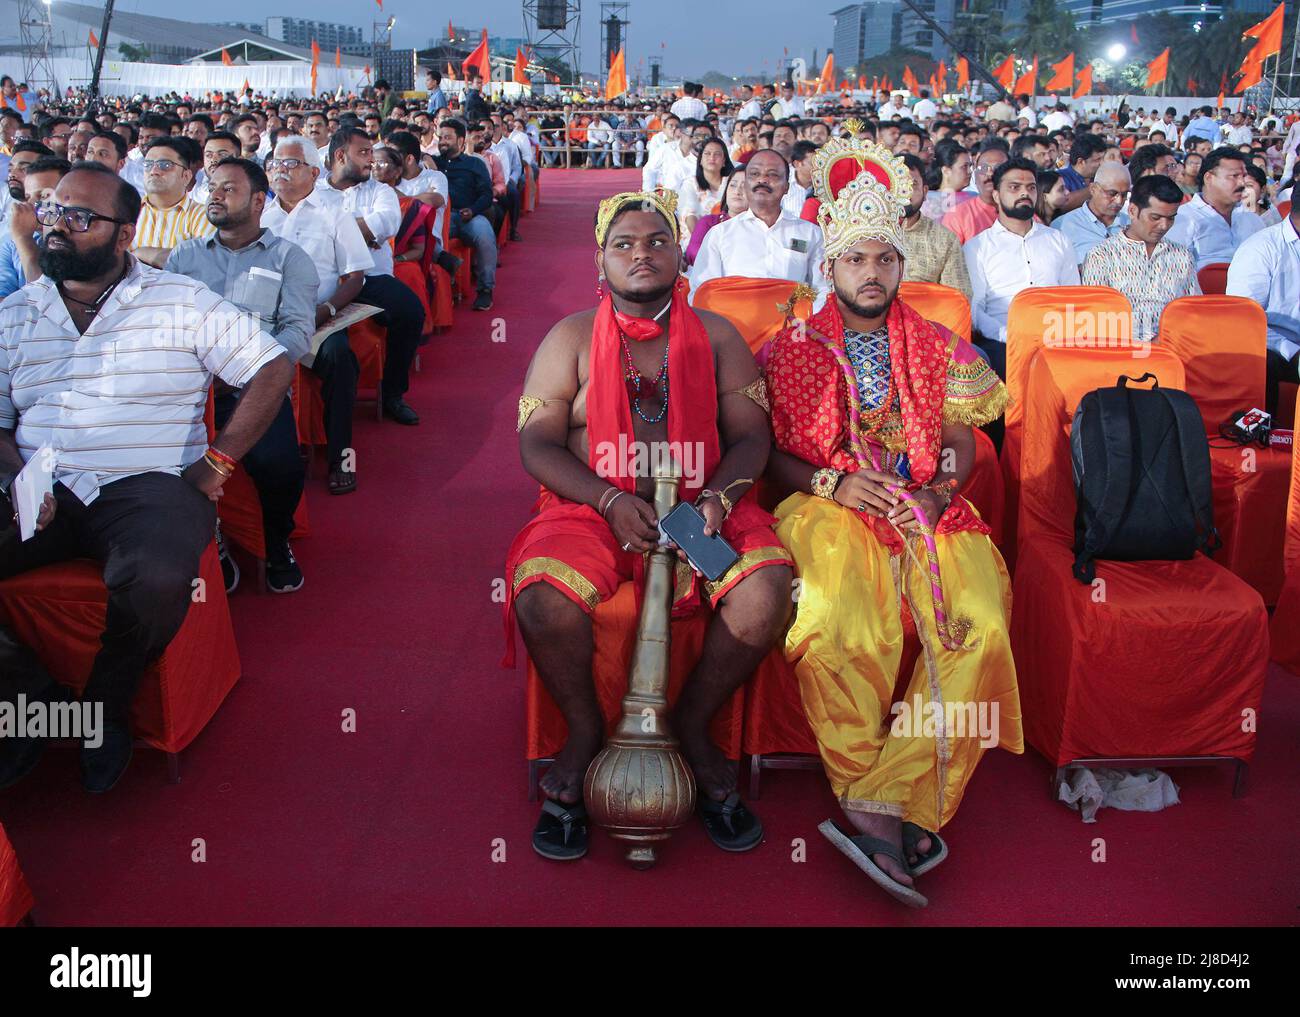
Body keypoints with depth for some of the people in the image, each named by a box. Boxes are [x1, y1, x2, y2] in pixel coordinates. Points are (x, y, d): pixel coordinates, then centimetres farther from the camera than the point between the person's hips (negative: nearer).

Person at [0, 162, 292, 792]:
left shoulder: (181, 302, 5)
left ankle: (107, 708, -5)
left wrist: (217, 460, -4)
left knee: (156, 580, -36)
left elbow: (272, 369, 3)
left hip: (147, 485, -3)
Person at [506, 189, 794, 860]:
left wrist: (719, 496, -15)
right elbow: (536, 441, 0)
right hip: (593, 506, -1)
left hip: (703, 505, 1)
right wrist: (611, 501, -16)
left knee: (766, 588, -28)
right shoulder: (571, 338, 8)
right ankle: (584, 730, -1)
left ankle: (693, 725, -1)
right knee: (542, 597, -31)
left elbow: (750, 435, 7)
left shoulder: (717, 337, 12)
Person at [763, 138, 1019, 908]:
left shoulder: (940, 349, 19)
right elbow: (770, 453, 8)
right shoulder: (794, 350, 13)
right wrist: (834, 483, -9)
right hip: (829, 511, -2)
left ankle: (880, 809, -28)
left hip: (928, 511, 2)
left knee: (978, 628, -28)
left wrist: (938, 491, -6)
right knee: (839, 628, -33)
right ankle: (901, 817, -21)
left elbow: (963, 444, 14)